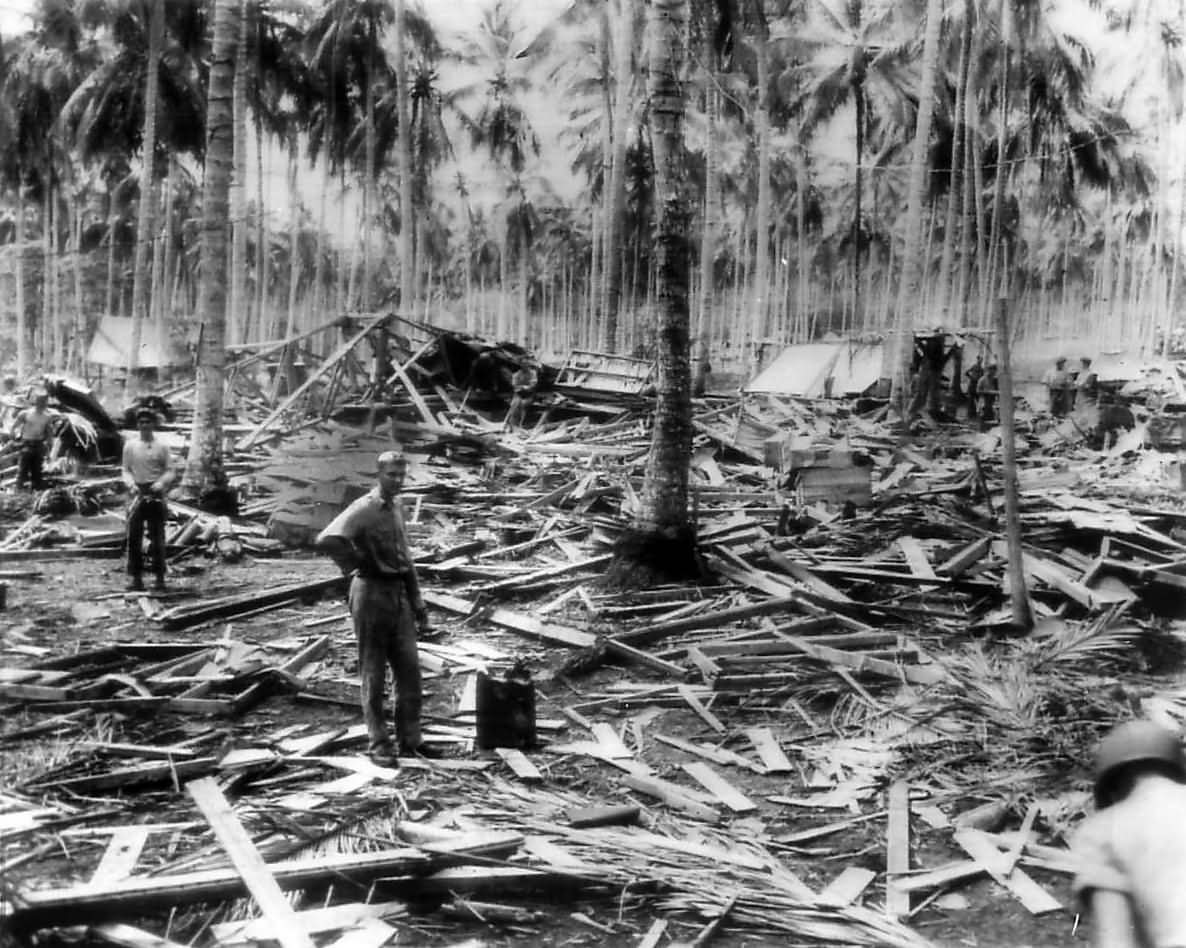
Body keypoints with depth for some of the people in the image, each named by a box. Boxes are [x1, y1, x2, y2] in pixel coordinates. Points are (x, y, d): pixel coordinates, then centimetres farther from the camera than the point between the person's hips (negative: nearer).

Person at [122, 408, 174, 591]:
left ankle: (159, 576, 7)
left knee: (157, 537, 1)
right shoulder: (130, 445, 5)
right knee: (133, 536, -2)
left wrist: (161, 482, -15)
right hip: (137, 493, 1)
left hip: (156, 493, -1)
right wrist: (131, 484, -10)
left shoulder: (161, 446, 2)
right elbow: (126, 470, 8)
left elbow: (170, 471, 3)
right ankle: (135, 576, 3)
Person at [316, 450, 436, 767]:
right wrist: (355, 565, -14)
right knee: (373, 673, 3)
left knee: (410, 669, 9)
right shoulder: (363, 509, -13)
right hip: (371, 593, -7)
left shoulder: (397, 510, 12)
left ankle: (409, 738, 19)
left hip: (398, 594, 7)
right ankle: (378, 744, 11)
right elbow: (327, 540, -29)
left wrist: (418, 604, 16)